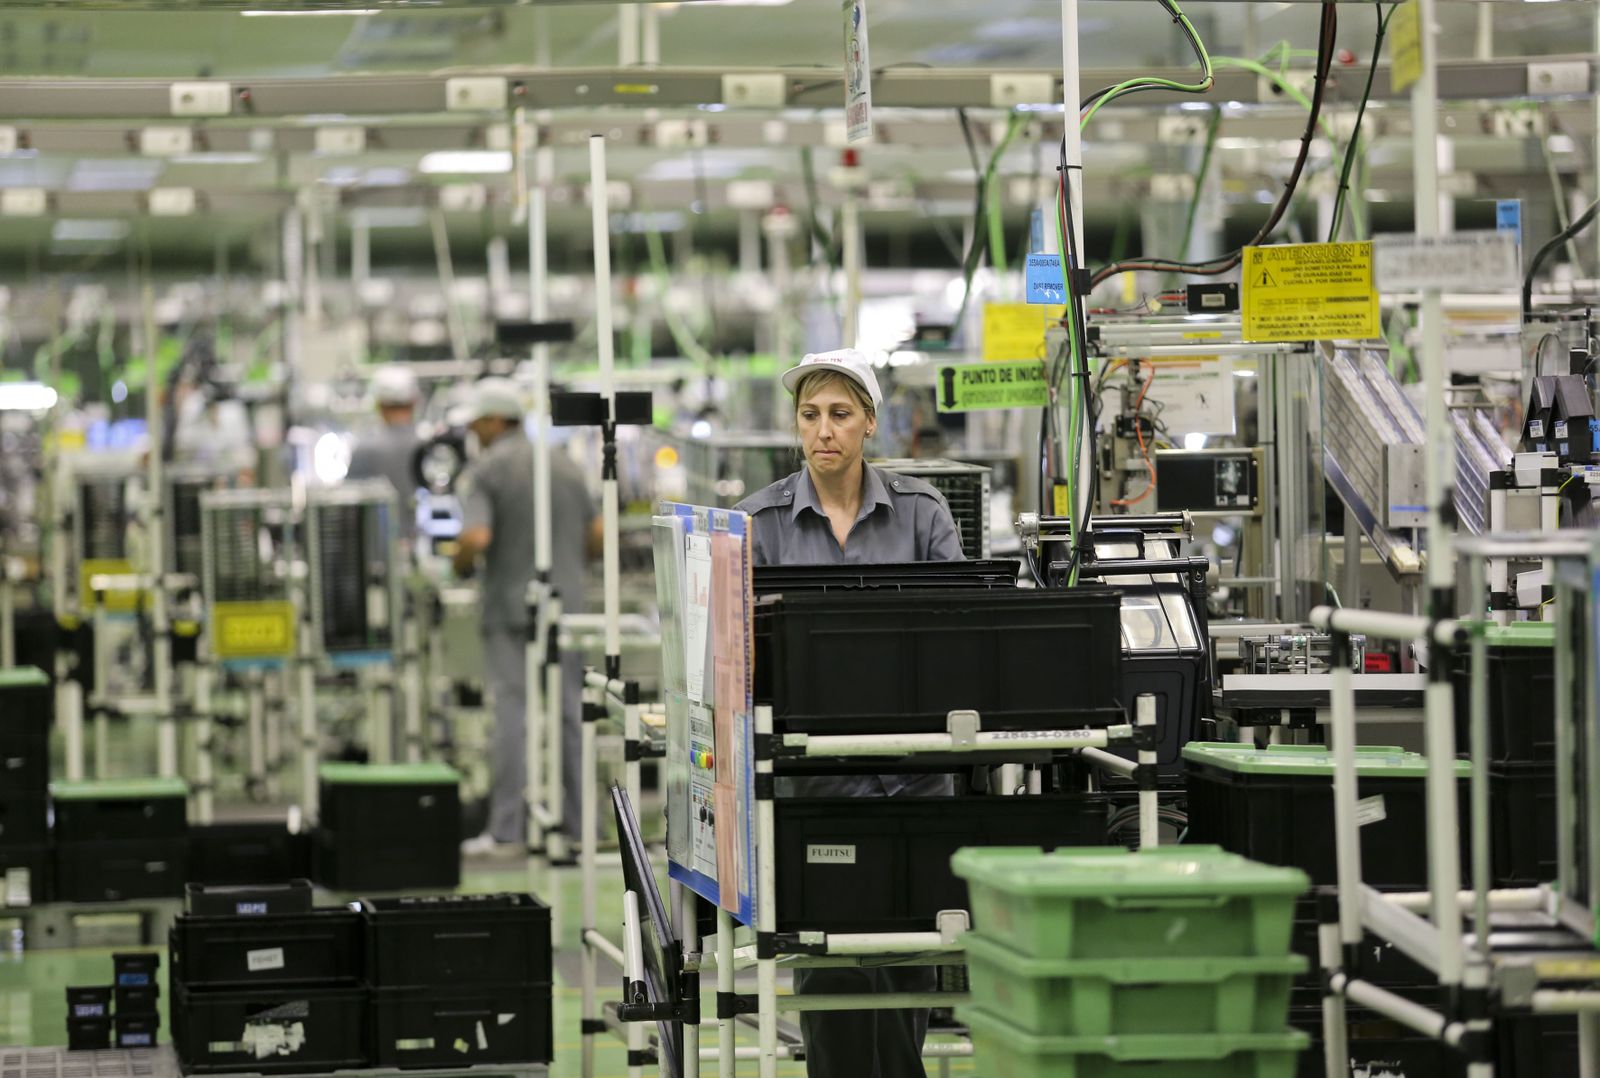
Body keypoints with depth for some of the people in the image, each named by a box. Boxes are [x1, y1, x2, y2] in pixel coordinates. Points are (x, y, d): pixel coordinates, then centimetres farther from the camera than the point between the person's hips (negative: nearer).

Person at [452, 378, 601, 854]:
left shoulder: (485, 472, -7)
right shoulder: (565, 466, 11)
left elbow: (476, 538, -20)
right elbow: (596, 535, 12)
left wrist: (461, 564, 0)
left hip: (511, 606, -5)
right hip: (567, 603, 5)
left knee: (512, 715, -5)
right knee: (569, 712, 9)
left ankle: (508, 828, -6)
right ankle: (577, 822, 11)